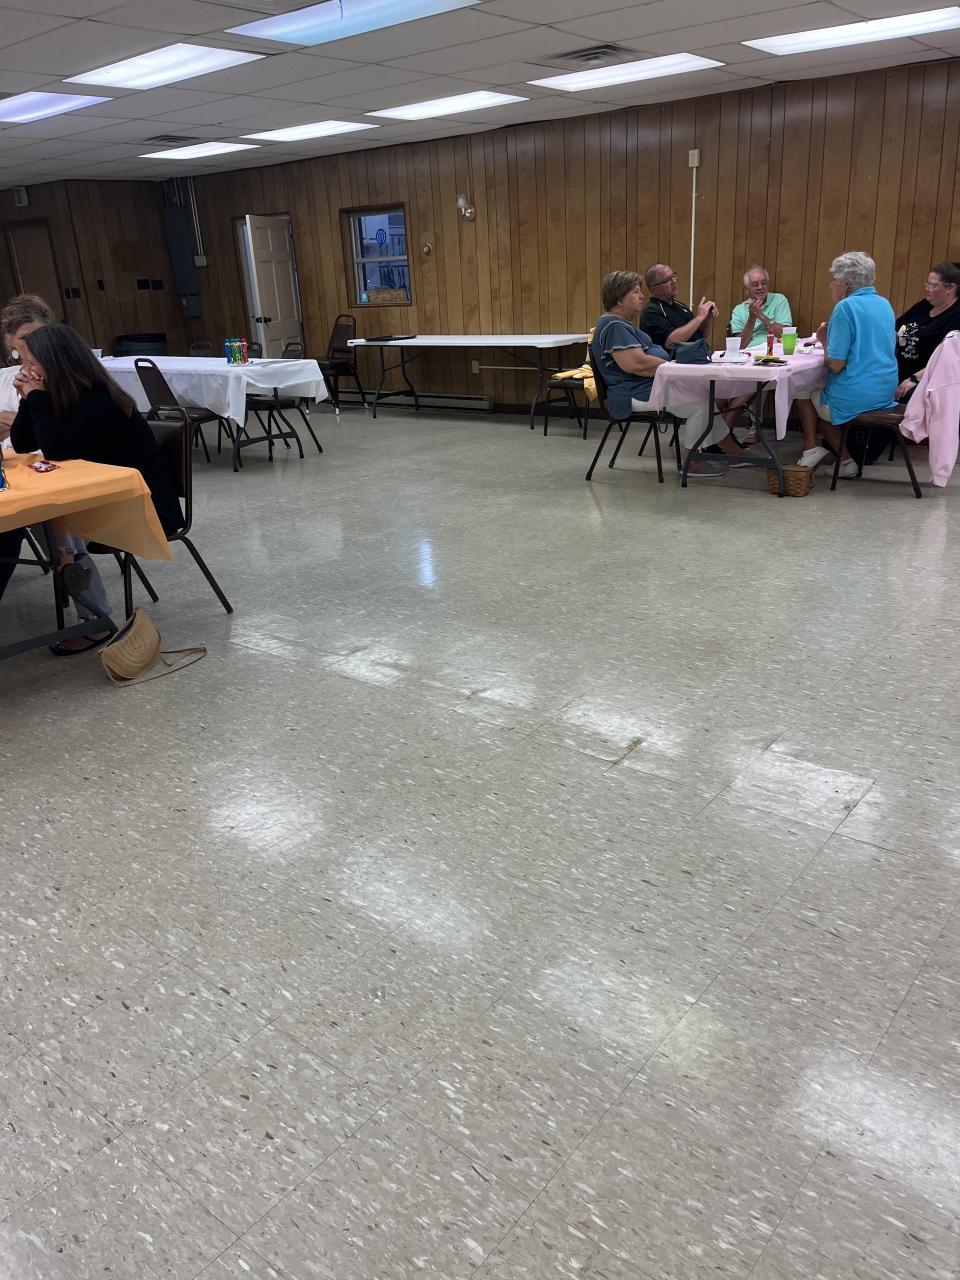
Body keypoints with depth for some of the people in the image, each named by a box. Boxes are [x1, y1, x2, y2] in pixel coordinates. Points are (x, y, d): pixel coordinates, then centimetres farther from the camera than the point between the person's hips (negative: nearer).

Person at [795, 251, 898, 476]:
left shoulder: (846, 307, -15)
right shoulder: (885, 304, 10)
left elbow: (835, 364, -18)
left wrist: (824, 340, -1)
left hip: (855, 397, -7)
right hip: (886, 395, 7)